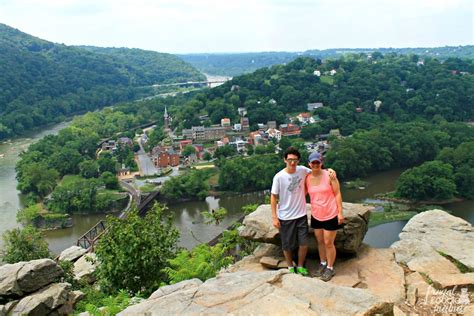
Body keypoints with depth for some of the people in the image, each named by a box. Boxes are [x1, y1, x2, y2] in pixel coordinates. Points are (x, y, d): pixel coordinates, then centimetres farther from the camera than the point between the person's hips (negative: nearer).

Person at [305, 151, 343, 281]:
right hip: (316, 216, 4)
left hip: (330, 216, -4)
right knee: (320, 241, 17)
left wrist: (340, 213, -11)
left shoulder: (329, 175, -13)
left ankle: (330, 268, 23)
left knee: (328, 243, 5)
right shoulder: (307, 178, -2)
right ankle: (323, 263, 37)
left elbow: (337, 194, -9)